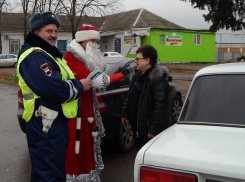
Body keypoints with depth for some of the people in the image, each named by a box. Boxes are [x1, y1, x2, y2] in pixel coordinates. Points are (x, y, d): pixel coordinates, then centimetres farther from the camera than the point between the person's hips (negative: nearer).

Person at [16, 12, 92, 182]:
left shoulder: (47, 54, 19)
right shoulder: (35, 57, -17)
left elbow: (60, 81, 22)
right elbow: (56, 90, -27)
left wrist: (78, 83, 5)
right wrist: (80, 85, -12)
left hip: (54, 122, 11)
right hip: (46, 125, -11)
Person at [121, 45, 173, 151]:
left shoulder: (158, 79, -20)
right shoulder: (138, 76, 11)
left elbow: (161, 106, -25)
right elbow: (130, 97, 20)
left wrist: (154, 129, -25)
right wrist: (125, 114, 17)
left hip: (150, 127, -9)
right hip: (138, 126, 9)